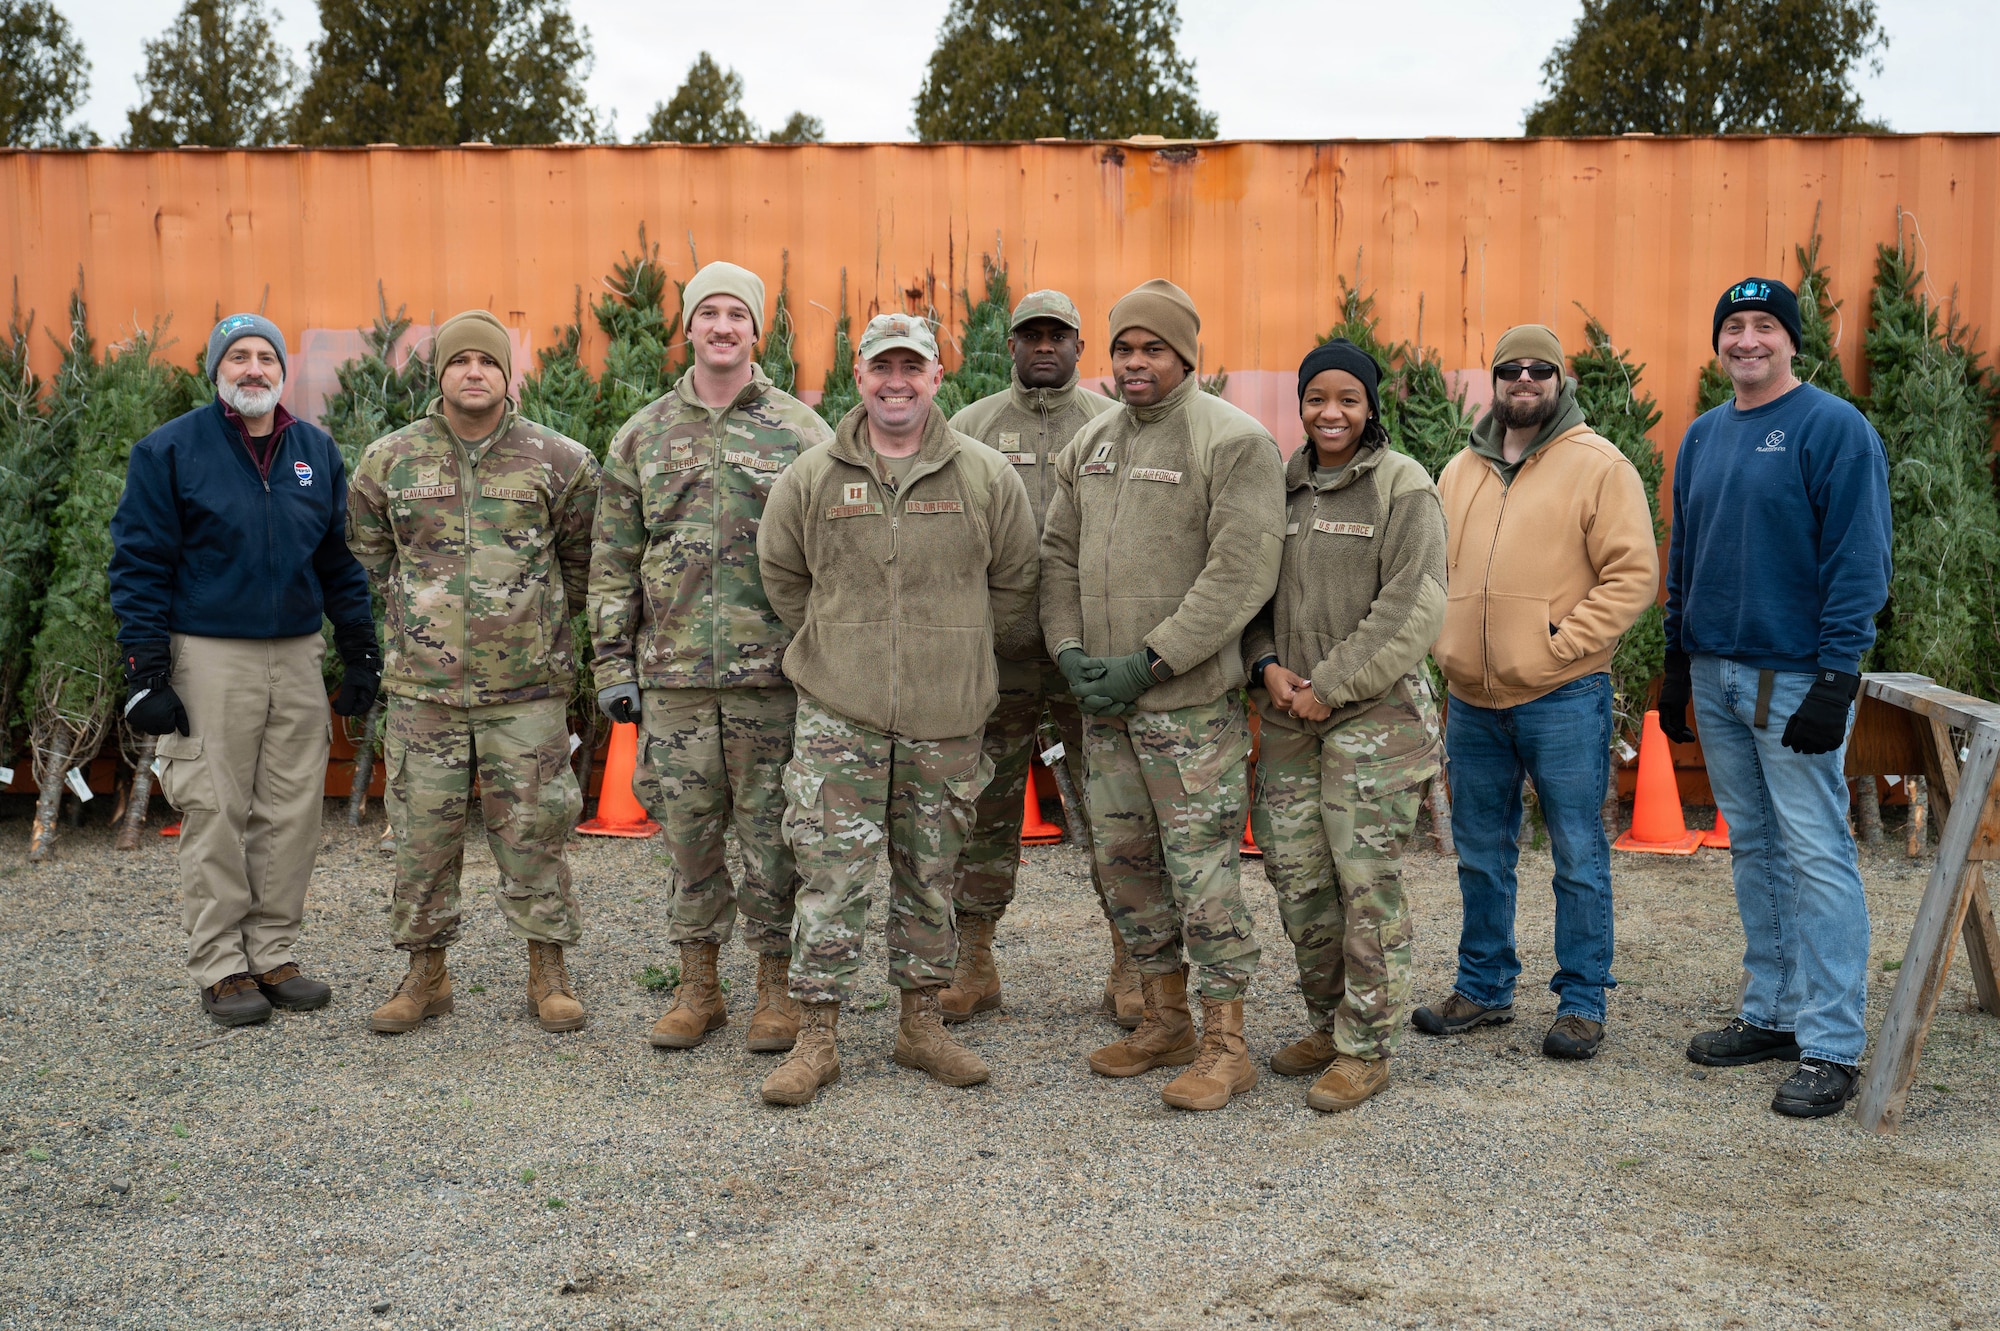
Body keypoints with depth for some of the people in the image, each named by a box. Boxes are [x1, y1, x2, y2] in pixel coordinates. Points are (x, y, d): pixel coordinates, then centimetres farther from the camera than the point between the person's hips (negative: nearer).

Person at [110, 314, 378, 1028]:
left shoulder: (318, 451, 10)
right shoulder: (169, 450, -2)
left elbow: (341, 560, 15)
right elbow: (139, 564, -3)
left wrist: (361, 654, 10)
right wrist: (145, 674, -9)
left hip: (298, 655, 4)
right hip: (209, 656, -4)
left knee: (291, 811, 5)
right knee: (216, 815, -2)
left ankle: (273, 954, 16)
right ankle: (220, 967, 7)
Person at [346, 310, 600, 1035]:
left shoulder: (559, 461, 0)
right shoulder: (389, 461, 5)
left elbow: (584, 558, 12)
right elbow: (368, 556, 19)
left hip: (527, 689, -1)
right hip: (423, 687, 2)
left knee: (533, 834, 4)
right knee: (422, 834, 8)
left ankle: (548, 973, 16)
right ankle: (425, 972, 22)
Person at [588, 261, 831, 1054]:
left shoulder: (800, 431, 4)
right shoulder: (643, 436, 10)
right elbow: (613, 560, 11)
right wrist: (613, 663, 5)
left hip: (774, 670, -2)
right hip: (674, 673, 2)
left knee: (773, 833, 4)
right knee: (689, 832, 9)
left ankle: (777, 987, 18)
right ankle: (697, 987, 22)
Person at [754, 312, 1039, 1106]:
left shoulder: (986, 477, 1)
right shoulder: (811, 477, 1)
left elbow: (1015, 585, 10)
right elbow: (782, 576, 13)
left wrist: (956, 653, 9)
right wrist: (836, 649, 10)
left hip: (947, 718, 1)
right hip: (838, 712, -1)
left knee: (931, 877, 12)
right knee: (831, 875, -2)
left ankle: (922, 1025, 25)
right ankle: (816, 1037, 8)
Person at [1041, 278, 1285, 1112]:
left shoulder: (1235, 441, -8)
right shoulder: (1088, 445, 14)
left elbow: (1241, 573, -16)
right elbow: (1058, 554, 16)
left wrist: (1151, 663, -17)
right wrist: (1068, 648, -1)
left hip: (1191, 700, -7)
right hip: (1101, 699, 7)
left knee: (1201, 869, -3)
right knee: (1123, 858, 13)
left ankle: (1224, 1046, 9)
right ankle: (1163, 1021, 28)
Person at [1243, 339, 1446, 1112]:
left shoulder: (1404, 487, -5)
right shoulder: (1283, 486, 11)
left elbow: (1410, 611, -11)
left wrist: (1331, 686, -13)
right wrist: (1267, 664, -3)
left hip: (1374, 714, -5)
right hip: (1288, 715, 6)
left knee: (1366, 882, -3)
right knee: (1296, 874, 9)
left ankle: (1368, 1045, 10)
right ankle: (1327, 1021, 27)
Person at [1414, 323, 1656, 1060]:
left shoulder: (1599, 465, -5)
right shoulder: (1461, 470, 13)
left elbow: (1633, 574, -10)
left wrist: (1563, 642, -15)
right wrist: (1442, 642, 4)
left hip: (1562, 698, -5)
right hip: (1473, 698, 6)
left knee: (1579, 856, 3)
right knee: (1480, 854, 15)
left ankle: (1582, 1001, 14)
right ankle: (1483, 987, 28)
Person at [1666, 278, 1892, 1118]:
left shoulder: (1835, 429, -8)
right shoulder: (1703, 437, 13)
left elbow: (1859, 564, -13)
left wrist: (1837, 679, -18)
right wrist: (1677, 664, 16)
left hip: (1795, 679, -7)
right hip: (1715, 677, 7)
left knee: (1815, 855, -5)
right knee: (1752, 849, 13)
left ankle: (1831, 1047, 1)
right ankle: (1772, 1014, 24)